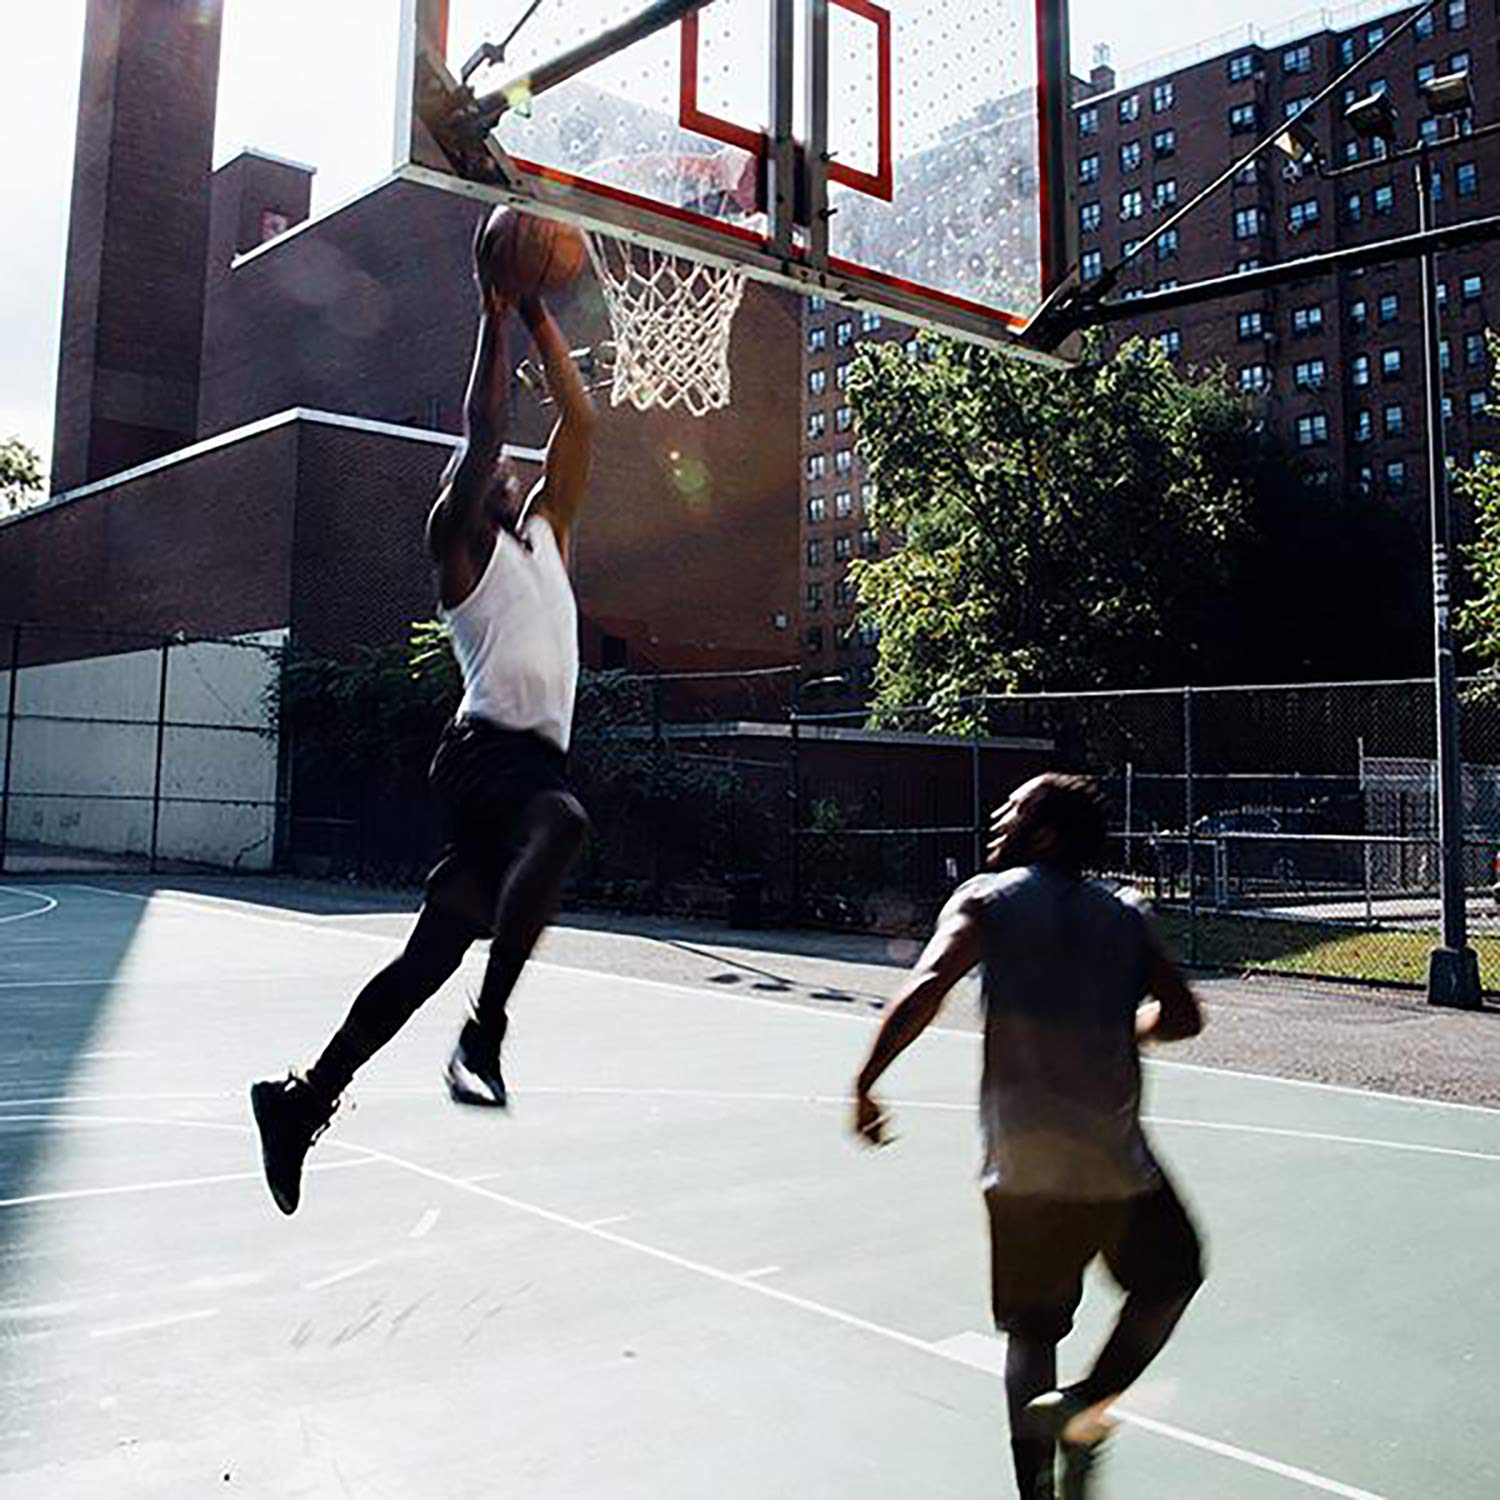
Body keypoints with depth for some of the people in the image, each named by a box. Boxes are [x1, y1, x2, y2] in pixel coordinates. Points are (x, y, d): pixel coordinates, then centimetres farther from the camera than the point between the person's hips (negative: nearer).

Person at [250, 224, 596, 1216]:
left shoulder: (546, 536, 25)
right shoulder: (461, 544, 7)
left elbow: (580, 425, 22)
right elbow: (482, 433, -5)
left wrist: (540, 319, 21)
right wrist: (496, 321, -1)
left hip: (536, 757, 7)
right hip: (490, 749, -7)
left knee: (432, 953, 6)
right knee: (564, 822, -39)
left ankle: (304, 1099, 14)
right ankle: (485, 1035, -35)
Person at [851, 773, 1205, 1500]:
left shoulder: (987, 901, -2)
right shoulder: (1126, 915, 7)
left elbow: (925, 989, -18)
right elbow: (1182, 1016, 5)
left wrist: (865, 1082, -12)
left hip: (1021, 1165, -1)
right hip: (1117, 1163, 1)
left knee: (1031, 1331, 15)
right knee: (1170, 1280, 24)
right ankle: (1086, 1401, 3)